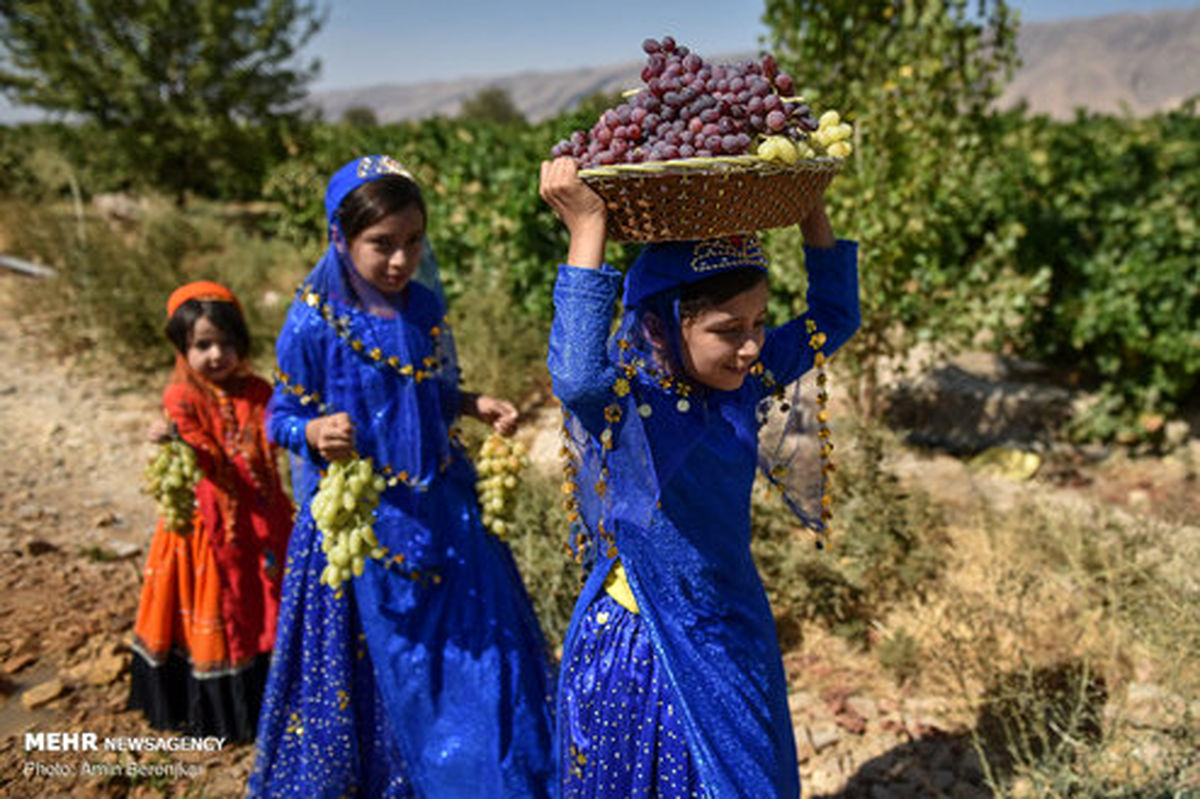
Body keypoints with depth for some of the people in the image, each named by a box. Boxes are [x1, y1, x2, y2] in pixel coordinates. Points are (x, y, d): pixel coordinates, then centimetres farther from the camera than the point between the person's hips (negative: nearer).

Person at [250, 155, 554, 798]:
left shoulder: (425, 305, 1)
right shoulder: (315, 323, -14)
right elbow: (282, 417, -6)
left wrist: (475, 405, -5)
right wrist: (316, 433, -27)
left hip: (442, 507, 5)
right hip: (362, 516, -4)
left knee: (480, 644, 13)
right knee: (381, 667, 10)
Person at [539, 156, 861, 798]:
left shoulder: (743, 381, -5)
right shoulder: (624, 400, -23)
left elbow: (834, 317, 6)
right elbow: (575, 379, -48)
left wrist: (811, 209, -3)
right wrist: (587, 227, -44)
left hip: (737, 632, 5)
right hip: (640, 644, -5)